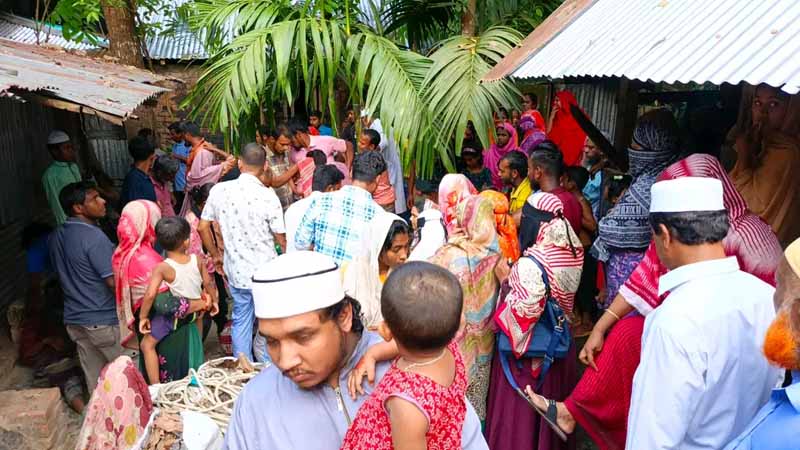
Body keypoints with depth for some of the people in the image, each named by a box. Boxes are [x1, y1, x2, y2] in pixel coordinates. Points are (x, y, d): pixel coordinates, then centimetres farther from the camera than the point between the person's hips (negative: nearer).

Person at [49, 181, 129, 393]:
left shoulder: (56, 237, 5)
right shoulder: (94, 237, -21)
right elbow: (114, 282, -23)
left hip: (74, 319, 8)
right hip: (104, 321, -8)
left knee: (94, 379, 17)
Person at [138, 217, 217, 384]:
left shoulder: (162, 268, -22)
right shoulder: (197, 260, -11)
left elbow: (150, 294, -27)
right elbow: (208, 284, 1)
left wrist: (143, 317, -12)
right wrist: (214, 301, 17)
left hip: (173, 314, -4)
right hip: (196, 308, 4)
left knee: (147, 344, 13)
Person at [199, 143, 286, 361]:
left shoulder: (219, 190, -5)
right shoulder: (268, 196, -17)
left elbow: (202, 227, 3)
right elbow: (281, 239, -12)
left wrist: (215, 255, 17)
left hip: (236, 272, 4)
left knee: (241, 321, 19)